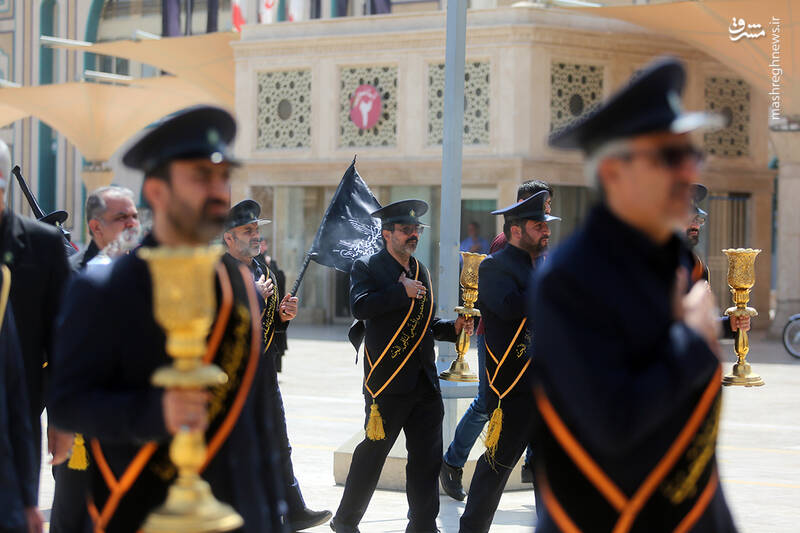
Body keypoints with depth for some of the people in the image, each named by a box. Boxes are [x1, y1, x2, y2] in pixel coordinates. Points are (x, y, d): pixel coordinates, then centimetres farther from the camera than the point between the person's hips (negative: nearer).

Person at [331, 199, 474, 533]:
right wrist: (402, 291, -21)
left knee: (427, 458, 5)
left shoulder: (421, 271, 18)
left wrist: (453, 328, 8)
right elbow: (360, 306, -22)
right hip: (388, 381, -6)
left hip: (425, 379, 6)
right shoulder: (367, 267, -3)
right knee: (372, 453, 2)